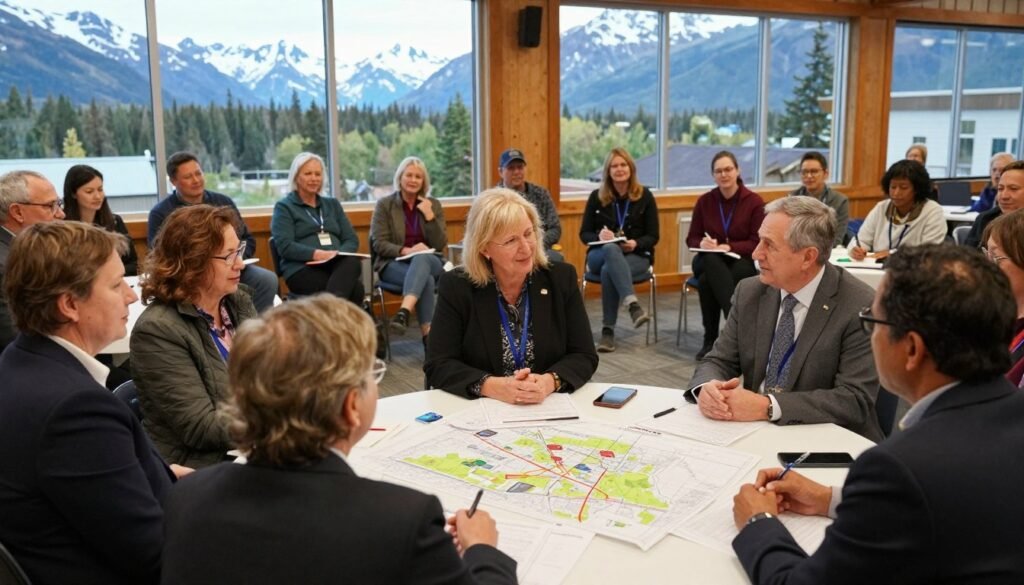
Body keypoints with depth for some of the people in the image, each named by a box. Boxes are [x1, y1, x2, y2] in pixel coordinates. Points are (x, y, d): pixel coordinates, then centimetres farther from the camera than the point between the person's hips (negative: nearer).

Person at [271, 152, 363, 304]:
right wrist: (316, 254, -20)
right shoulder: (284, 207, 10)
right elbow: (284, 246, -4)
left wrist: (339, 254, -8)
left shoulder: (332, 204, 26)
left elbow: (352, 240, 16)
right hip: (302, 269, -4)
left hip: (338, 265, 5)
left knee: (353, 262, -38)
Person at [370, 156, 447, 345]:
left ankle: (404, 312, -59)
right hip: (394, 263, -1)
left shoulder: (433, 205, 11)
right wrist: (406, 250, -21)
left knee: (421, 259, -39)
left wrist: (429, 216, -9)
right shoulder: (384, 205, 4)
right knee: (426, 279, -36)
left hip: (429, 261, 2)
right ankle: (428, 333, -42)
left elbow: (440, 245, 3)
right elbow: (378, 244, -3)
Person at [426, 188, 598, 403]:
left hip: (551, 408, 1)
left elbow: (584, 356, 0)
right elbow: (438, 365, -7)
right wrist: (494, 387, -22)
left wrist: (549, 382, -20)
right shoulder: (456, 287, -5)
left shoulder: (561, 278, 0)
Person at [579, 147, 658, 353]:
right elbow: (584, 233, 5)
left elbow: (653, 236, 1)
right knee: (611, 249, -38)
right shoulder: (596, 196, 4)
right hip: (600, 254, 1)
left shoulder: (645, 196, 2)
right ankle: (633, 304, -56)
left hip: (637, 256, -1)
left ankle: (608, 330, -31)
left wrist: (635, 243, -21)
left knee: (609, 270, -36)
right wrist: (599, 236, -18)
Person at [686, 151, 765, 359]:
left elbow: (758, 243, -6)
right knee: (712, 261, -37)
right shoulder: (705, 201, 5)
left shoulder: (754, 201, -3)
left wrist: (729, 247, -20)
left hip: (742, 261, -2)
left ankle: (711, 339, -29)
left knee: (707, 280, -36)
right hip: (708, 261, 2)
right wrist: (702, 243, -17)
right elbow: (692, 238, 8)